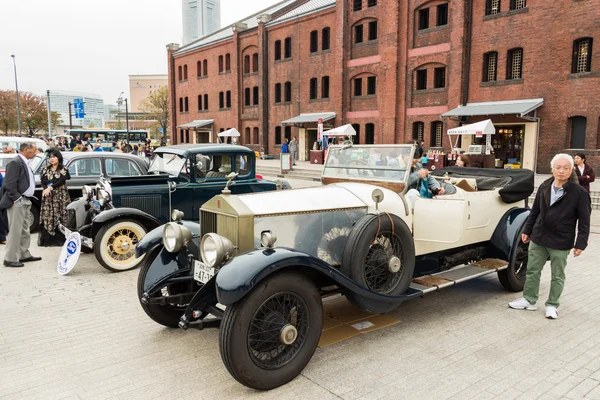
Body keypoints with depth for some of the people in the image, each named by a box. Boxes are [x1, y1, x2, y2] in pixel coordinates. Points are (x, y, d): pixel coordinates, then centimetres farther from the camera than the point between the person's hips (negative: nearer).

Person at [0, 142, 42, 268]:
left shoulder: (25, 163, 15)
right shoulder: (15, 162, -14)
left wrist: (26, 199, 14)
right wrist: (16, 199, -17)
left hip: (25, 202, 10)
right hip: (17, 202, -10)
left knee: (25, 230, 16)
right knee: (15, 231, -5)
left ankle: (24, 255, 26)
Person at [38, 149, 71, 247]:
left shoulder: (64, 170, 6)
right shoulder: (45, 170, 16)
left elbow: (61, 181, -8)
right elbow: (43, 182, 5)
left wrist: (50, 187, -17)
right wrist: (46, 189, -15)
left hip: (61, 196, -3)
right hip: (48, 196, 3)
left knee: (61, 216, -7)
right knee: (47, 216, -2)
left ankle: (61, 239, -3)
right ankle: (47, 239, 1)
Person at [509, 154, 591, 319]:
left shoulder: (579, 193, -11)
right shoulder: (544, 187, 2)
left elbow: (584, 221, -9)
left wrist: (580, 243, -12)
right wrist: (527, 230, 11)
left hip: (560, 242, -4)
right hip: (538, 238, 4)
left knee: (557, 276, 11)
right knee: (532, 271, 13)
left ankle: (552, 305, 26)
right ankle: (529, 300, 27)